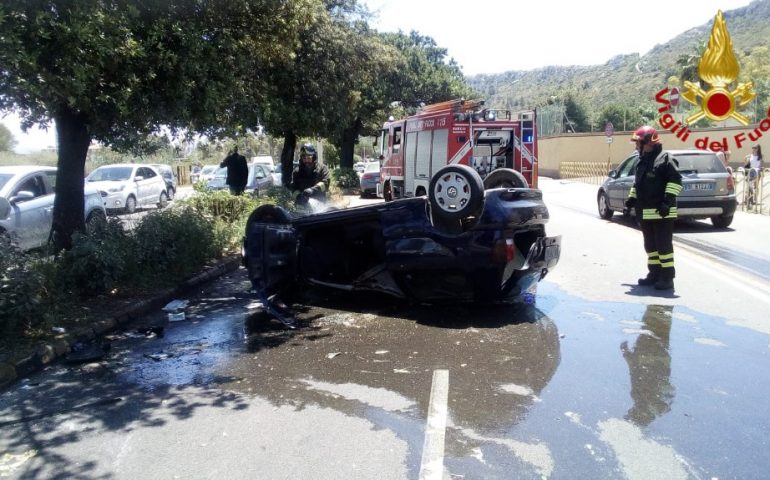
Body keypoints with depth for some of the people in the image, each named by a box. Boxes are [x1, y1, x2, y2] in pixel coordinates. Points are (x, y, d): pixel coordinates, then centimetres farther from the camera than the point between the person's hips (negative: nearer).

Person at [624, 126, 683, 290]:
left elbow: (675, 180, -16)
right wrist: (632, 199, 20)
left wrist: (668, 200, -22)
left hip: (661, 212, -9)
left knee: (664, 244, -4)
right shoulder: (642, 161, 16)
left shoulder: (664, 158, -10)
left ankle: (667, 277, 2)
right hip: (645, 212, 9)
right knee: (650, 245, 14)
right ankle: (654, 273, 23)